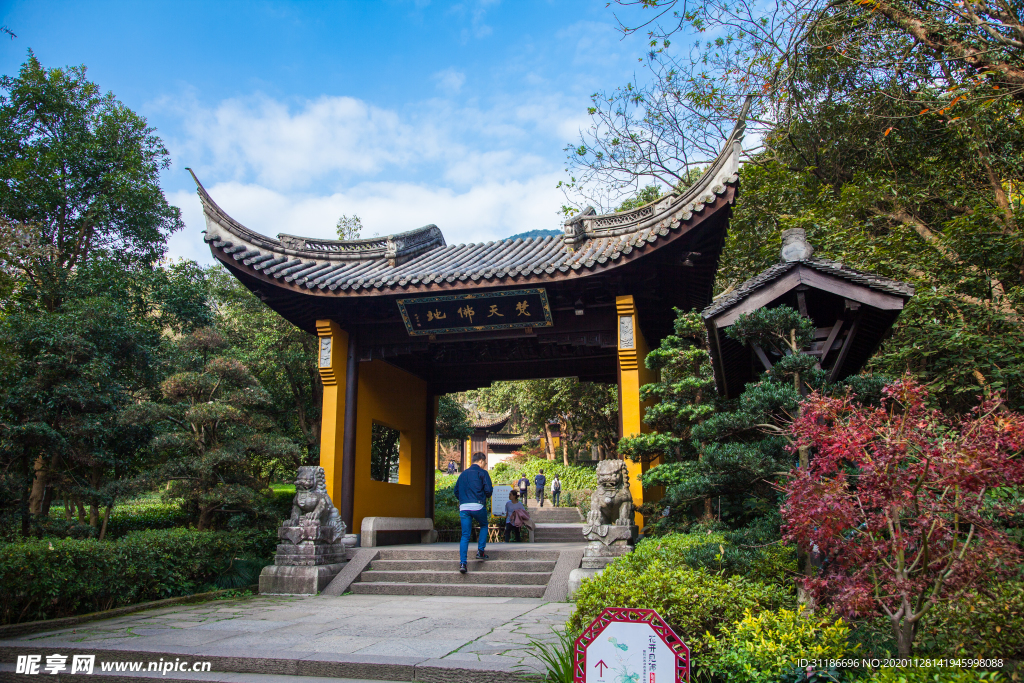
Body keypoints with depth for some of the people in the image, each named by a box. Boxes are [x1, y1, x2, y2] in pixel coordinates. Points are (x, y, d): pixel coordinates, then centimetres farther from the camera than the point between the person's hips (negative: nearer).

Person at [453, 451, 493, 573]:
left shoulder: (463, 473, 17)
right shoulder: (482, 473, 1)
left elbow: (456, 491, 20)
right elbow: (488, 490, -5)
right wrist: (486, 495, 16)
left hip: (463, 507, 4)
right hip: (478, 506, -4)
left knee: (465, 535, 3)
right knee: (484, 526, 24)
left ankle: (462, 563, -7)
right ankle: (480, 551, 14)